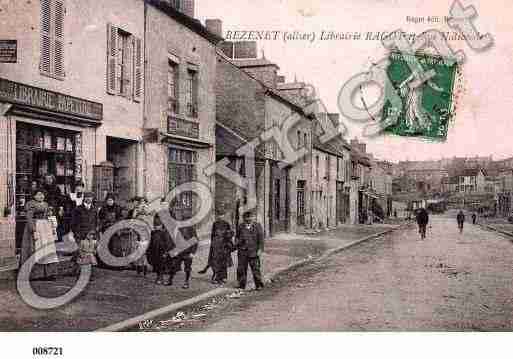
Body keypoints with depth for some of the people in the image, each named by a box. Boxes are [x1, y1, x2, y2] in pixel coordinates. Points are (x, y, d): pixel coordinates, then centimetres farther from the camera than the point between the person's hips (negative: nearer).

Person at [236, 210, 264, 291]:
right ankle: (241, 285, 17)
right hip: (242, 251, 3)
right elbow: (237, 236, 22)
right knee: (241, 268, 6)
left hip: (253, 251, -3)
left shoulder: (257, 226, -1)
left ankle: (259, 285, 9)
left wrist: (260, 249, -8)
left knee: (255, 268, -1)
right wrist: (237, 242, 6)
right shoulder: (241, 226, 9)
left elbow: (261, 238, -2)